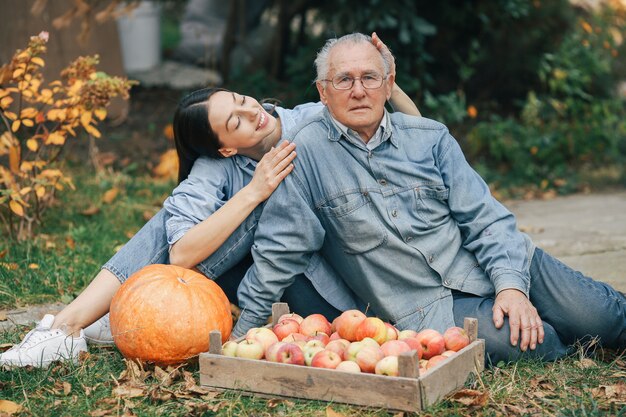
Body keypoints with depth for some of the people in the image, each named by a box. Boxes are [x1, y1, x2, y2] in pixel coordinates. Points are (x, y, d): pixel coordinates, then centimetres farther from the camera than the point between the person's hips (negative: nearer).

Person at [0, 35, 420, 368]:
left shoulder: (314, 122, -14)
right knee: (178, 214, -17)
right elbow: (182, 255, -31)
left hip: (332, 293, -1)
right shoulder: (215, 172, -15)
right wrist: (253, 192, -35)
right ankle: (69, 324, -19)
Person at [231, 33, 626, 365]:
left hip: (488, 266, 3)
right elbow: (279, 249, -5)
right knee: (525, 346, -26)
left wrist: (511, 285, -16)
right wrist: (242, 331, -4)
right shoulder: (308, 150, -7)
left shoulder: (430, 137, 3)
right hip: (427, 306, -3)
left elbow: (485, 218, 0)